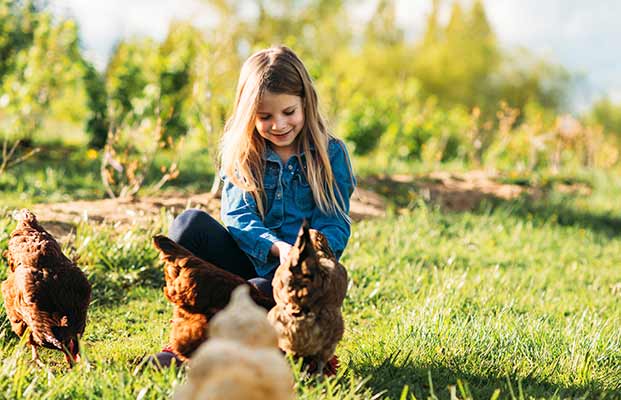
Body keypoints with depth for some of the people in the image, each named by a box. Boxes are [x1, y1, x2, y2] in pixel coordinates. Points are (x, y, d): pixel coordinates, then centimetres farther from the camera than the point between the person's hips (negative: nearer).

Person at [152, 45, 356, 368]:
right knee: (191, 223, -24)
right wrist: (277, 248, -29)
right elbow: (238, 217, -8)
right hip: (250, 263, 2)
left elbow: (336, 225, -5)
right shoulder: (241, 153, 6)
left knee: (263, 290, -38)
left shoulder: (330, 154, 1)